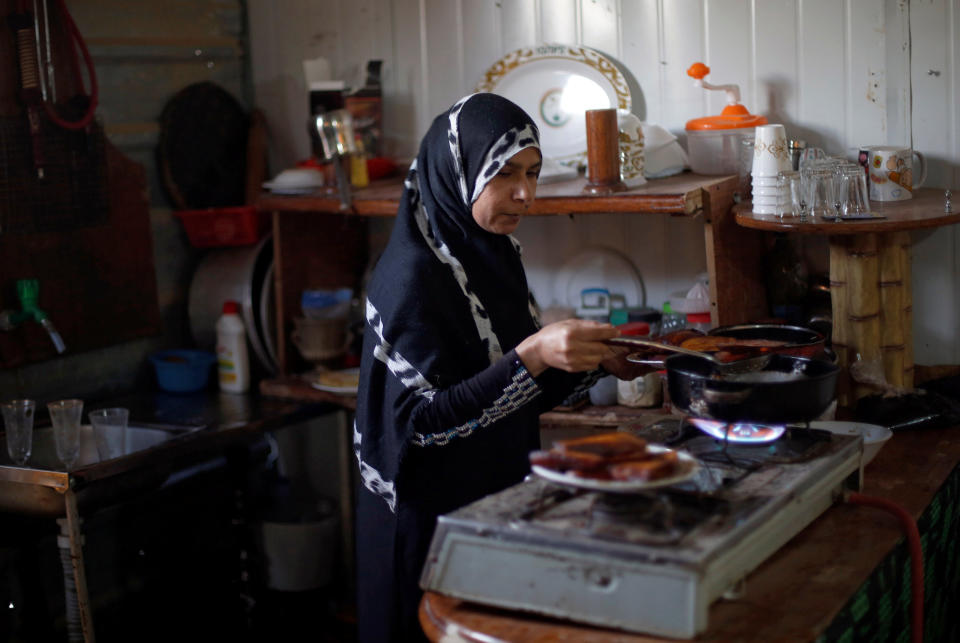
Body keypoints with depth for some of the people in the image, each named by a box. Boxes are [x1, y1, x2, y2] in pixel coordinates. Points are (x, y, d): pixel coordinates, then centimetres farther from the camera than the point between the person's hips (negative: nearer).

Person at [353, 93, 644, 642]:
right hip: (435, 515, -8)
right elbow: (424, 419, -24)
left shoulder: (495, 255, 6)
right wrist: (532, 356, -32)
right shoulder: (413, 275, -19)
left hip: (501, 501, 8)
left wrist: (594, 360, -1)